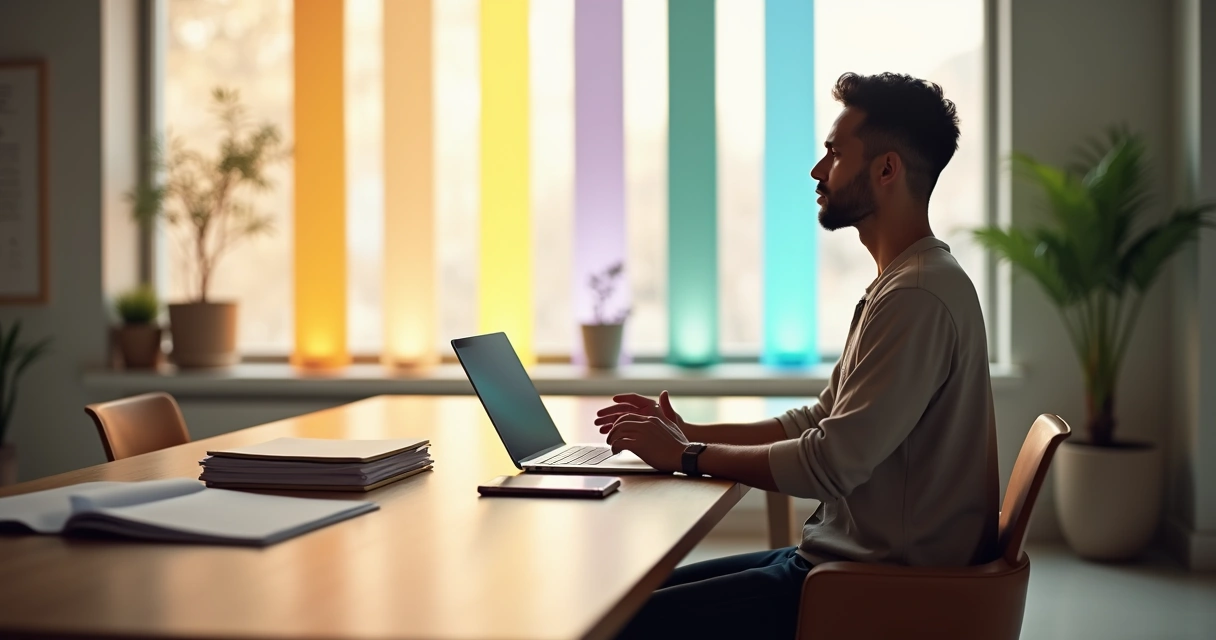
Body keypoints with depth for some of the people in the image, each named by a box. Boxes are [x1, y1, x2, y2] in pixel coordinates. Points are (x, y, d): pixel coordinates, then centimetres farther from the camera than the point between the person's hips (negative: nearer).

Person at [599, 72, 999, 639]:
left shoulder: (918, 296, -21)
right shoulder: (905, 283, 14)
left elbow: (831, 464, -25)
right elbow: (819, 422, 17)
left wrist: (688, 456, -12)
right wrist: (689, 433, 8)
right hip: (851, 556, 10)